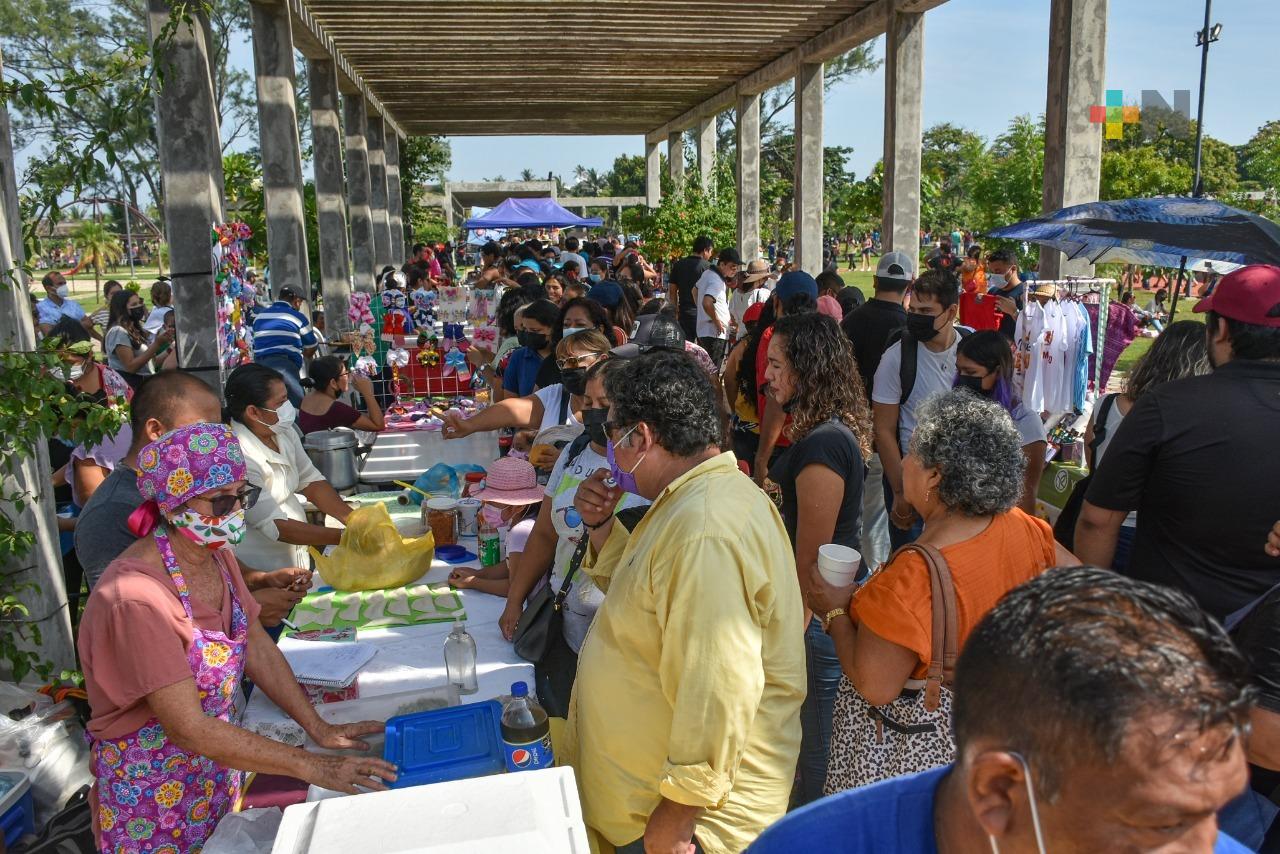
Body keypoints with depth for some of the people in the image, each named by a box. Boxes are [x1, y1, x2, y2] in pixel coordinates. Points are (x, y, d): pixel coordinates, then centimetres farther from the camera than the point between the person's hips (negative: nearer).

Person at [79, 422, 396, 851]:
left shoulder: (216, 557, -6)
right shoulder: (136, 599, -30)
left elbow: (257, 647, 2)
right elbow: (191, 730, -29)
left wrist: (320, 728, -5)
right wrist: (312, 767, -27)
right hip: (151, 797, -6)